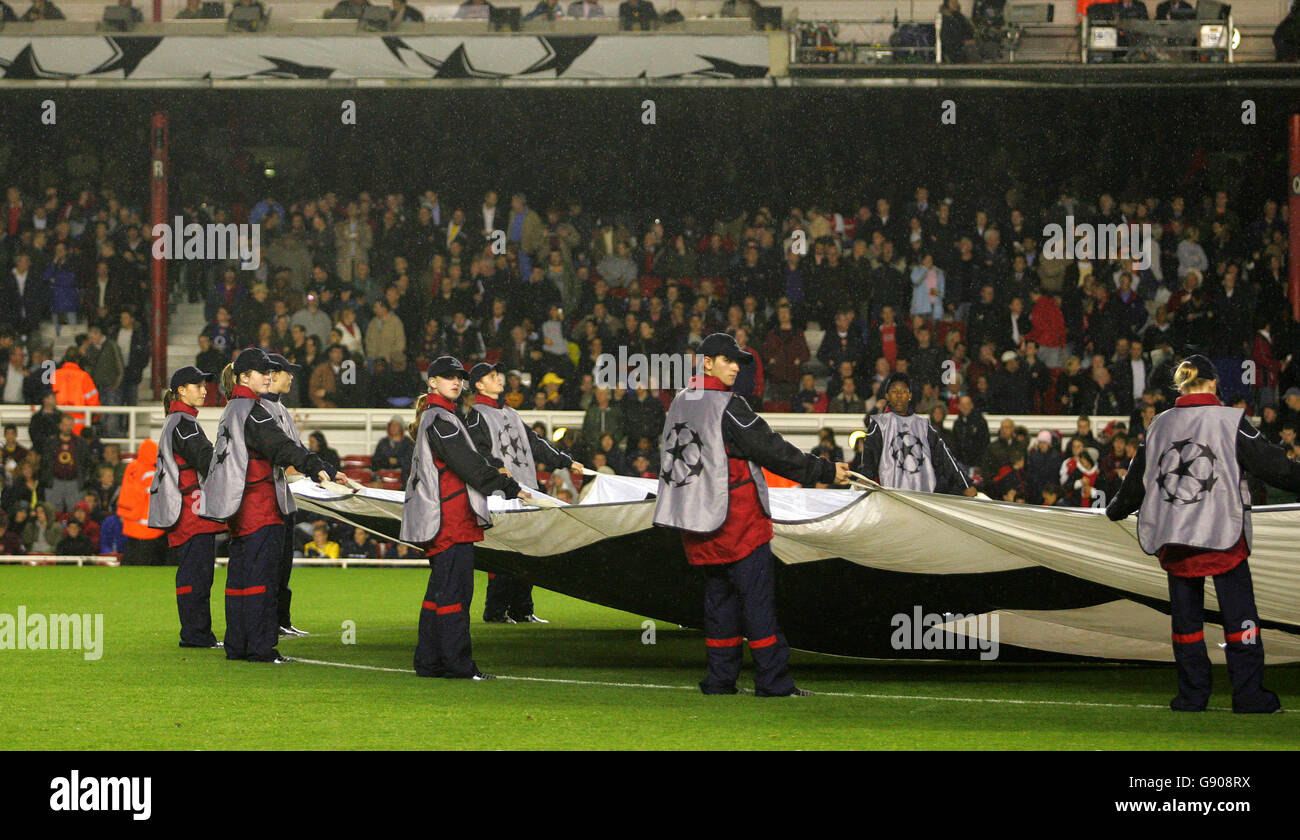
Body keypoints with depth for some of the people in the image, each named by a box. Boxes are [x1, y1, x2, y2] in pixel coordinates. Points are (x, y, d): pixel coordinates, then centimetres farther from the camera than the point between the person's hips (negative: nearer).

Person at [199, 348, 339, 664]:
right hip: (260, 507, -10)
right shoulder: (251, 411, -14)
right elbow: (280, 445, -25)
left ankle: (237, 646, 14)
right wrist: (318, 468, -33)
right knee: (261, 574, -9)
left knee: (240, 574, 11)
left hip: (239, 508, 10)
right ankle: (260, 647, -10)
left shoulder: (232, 410, 17)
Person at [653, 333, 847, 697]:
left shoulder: (680, 403, 11)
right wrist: (824, 471, -7)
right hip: (736, 518, -8)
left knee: (719, 595, 13)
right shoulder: (727, 406, -14)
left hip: (699, 524, 8)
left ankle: (720, 680, 12)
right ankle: (773, 682, -7)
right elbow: (772, 450, -13)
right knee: (758, 598, -5)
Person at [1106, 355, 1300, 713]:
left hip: (1172, 537, 4)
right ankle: (1248, 694, -3)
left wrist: (1116, 509, 34)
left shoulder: (1160, 425, 7)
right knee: (1239, 615, 1)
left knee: (1185, 615, 11)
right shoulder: (1231, 422, -6)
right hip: (1222, 535, -4)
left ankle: (1192, 695, 11)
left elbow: (1137, 478, 17)